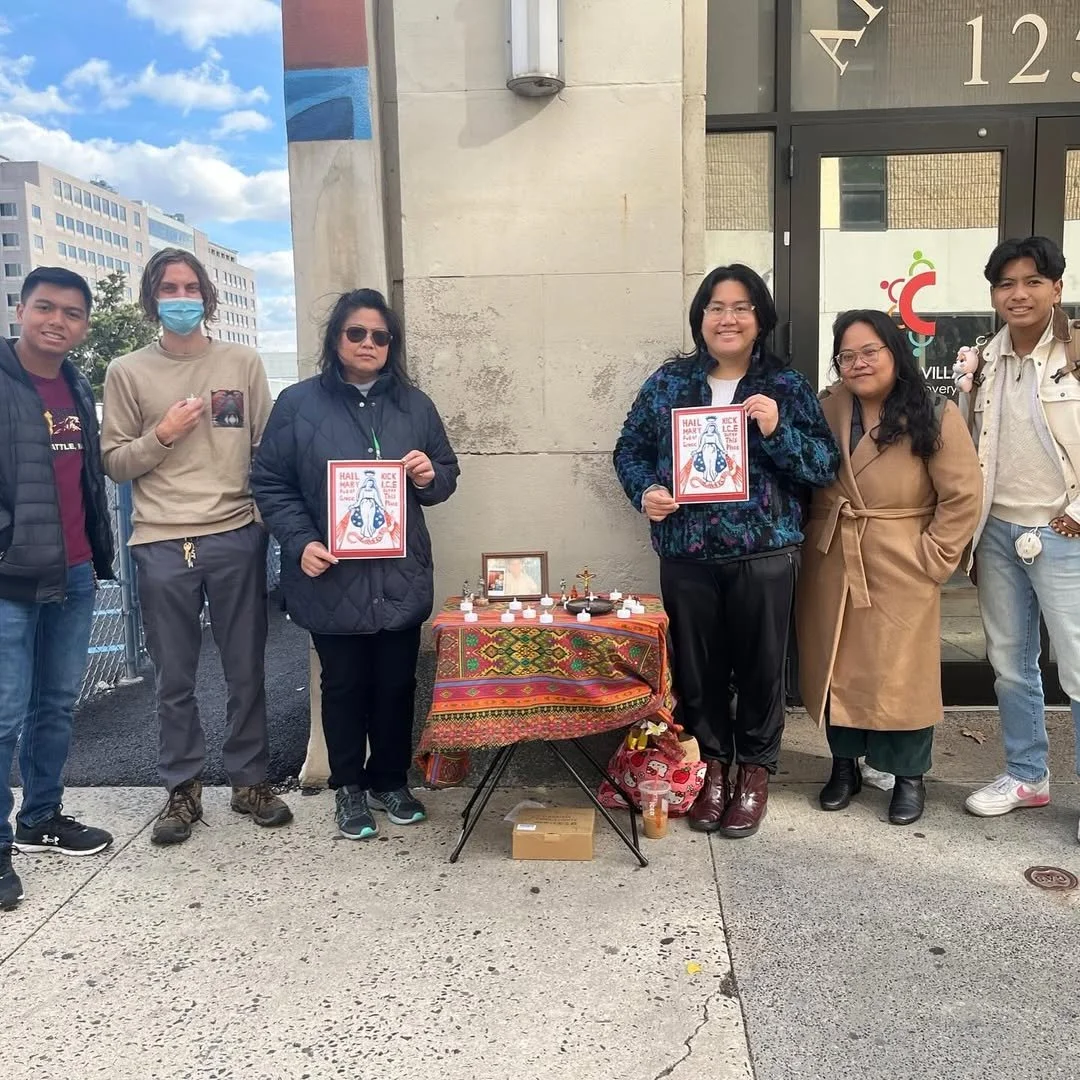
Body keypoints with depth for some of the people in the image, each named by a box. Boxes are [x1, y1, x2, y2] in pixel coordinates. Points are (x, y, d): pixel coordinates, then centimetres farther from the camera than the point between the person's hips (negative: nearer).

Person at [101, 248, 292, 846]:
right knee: (174, 679, 8)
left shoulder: (243, 363, 6)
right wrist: (162, 435, -10)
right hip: (162, 546, 0)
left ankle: (249, 779, 24)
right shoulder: (127, 372, 6)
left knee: (246, 672, 9)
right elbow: (113, 462, 5)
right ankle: (182, 788, 24)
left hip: (237, 538, 0)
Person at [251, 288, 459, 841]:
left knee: (397, 683, 11)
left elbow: (447, 475, 14)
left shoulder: (414, 403, 8)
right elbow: (271, 483, -2)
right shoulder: (298, 403, -1)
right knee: (344, 685, 10)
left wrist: (430, 477, -9)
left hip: (400, 579, 3)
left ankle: (390, 780, 32)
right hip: (332, 579, -2)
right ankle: (348, 787, 29)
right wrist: (300, 542, -14)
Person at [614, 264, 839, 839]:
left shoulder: (787, 384, 1)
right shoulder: (669, 381, 6)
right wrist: (645, 491, -9)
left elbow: (825, 465, -3)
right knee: (696, 666, 11)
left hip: (763, 554, -1)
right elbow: (630, 448, 10)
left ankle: (754, 768, 29)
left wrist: (777, 430, -20)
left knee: (760, 664, 9)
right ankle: (711, 763, 31)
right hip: (687, 554, 2)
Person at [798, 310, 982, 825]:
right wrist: (811, 541, 1)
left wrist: (932, 558, -11)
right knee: (835, 667, 11)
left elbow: (963, 498, -7)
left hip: (901, 572, -3)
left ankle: (909, 776, 23)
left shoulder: (935, 416, -8)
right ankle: (844, 764, 29)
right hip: (830, 568, 4)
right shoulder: (826, 409, 1)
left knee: (901, 674, 3)